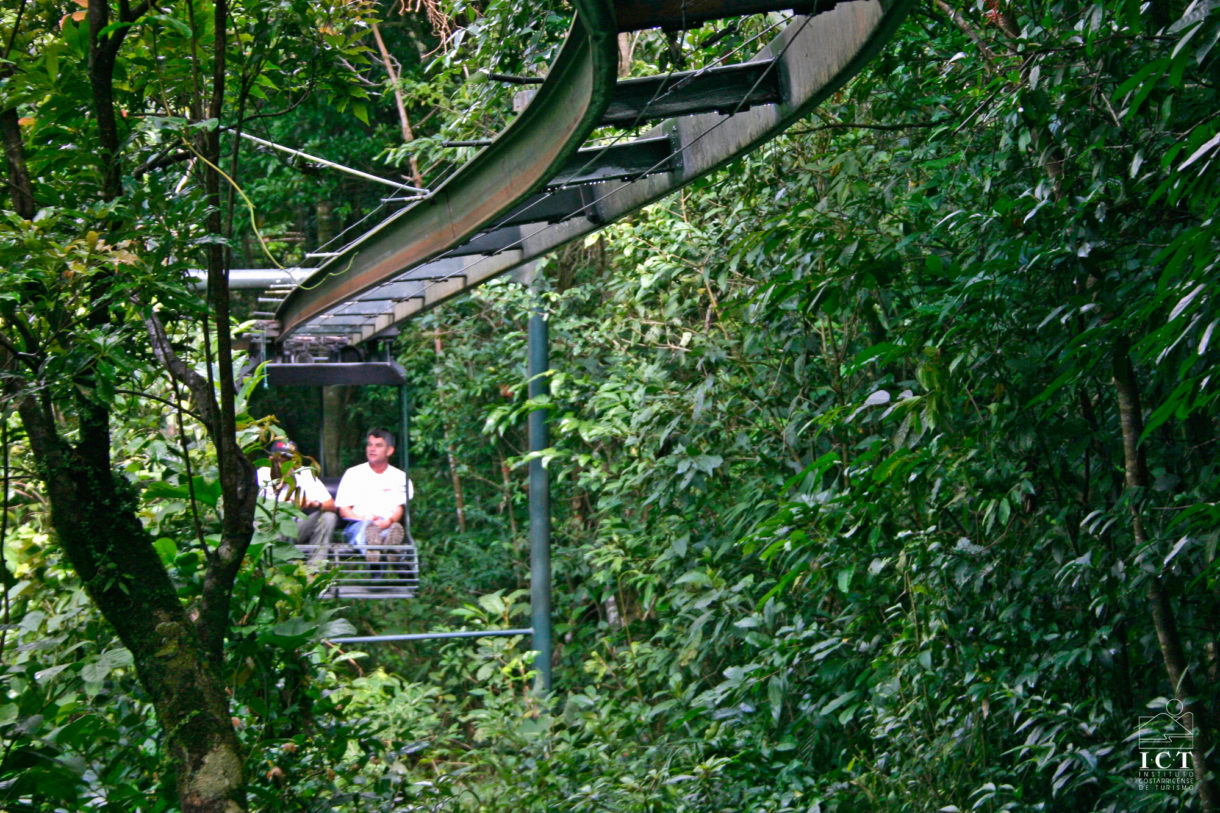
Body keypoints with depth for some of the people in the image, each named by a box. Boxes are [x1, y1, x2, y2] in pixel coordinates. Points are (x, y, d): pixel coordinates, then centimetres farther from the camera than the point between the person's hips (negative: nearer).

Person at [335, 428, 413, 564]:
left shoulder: (399, 477, 19)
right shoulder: (353, 474, 17)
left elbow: (398, 511, 8)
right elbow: (343, 510, 10)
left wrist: (389, 521, -17)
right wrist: (363, 518, -11)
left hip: (386, 525, 1)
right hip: (356, 526, -1)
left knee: (393, 527, -39)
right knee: (364, 526, -40)